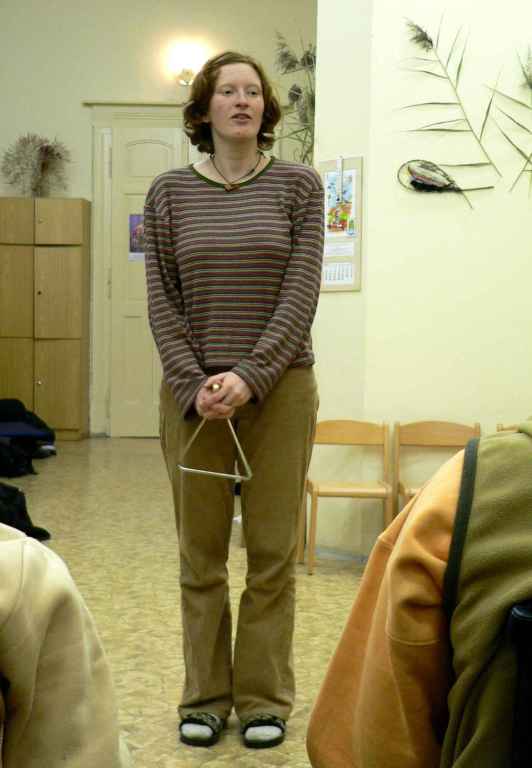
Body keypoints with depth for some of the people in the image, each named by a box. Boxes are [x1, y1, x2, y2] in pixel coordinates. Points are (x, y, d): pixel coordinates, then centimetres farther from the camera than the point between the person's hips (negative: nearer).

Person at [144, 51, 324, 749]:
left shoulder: (297, 185, 2)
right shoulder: (170, 193, 5)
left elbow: (301, 292, -6)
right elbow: (162, 300, 1)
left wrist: (250, 376, -16)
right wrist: (195, 384, -11)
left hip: (280, 388, -1)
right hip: (193, 392, 1)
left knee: (272, 553, 6)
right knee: (201, 554, 8)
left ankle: (265, 699, 20)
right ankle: (204, 698, 22)